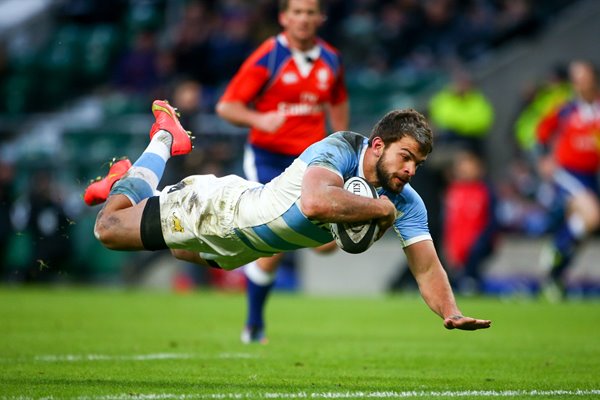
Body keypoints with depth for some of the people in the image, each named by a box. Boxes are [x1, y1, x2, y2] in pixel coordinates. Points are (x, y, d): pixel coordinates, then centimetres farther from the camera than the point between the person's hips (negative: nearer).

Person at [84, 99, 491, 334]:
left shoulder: (407, 204, -19)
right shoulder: (340, 150, -38)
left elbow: (426, 267, -19)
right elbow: (315, 203, -59)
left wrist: (452, 313, -39)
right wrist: (379, 209, -45)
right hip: (221, 210, -7)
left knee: (180, 249, 34)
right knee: (108, 228, 5)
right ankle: (165, 138, 27)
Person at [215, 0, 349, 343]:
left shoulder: (331, 59, 5)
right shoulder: (267, 58, -10)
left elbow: (338, 102, 24)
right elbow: (226, 106, -12)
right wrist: (258, 119, -30)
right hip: (269, 159, -4)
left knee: (326, 244, -7)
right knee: (274, 250, -11)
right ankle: (254, 323, 11)